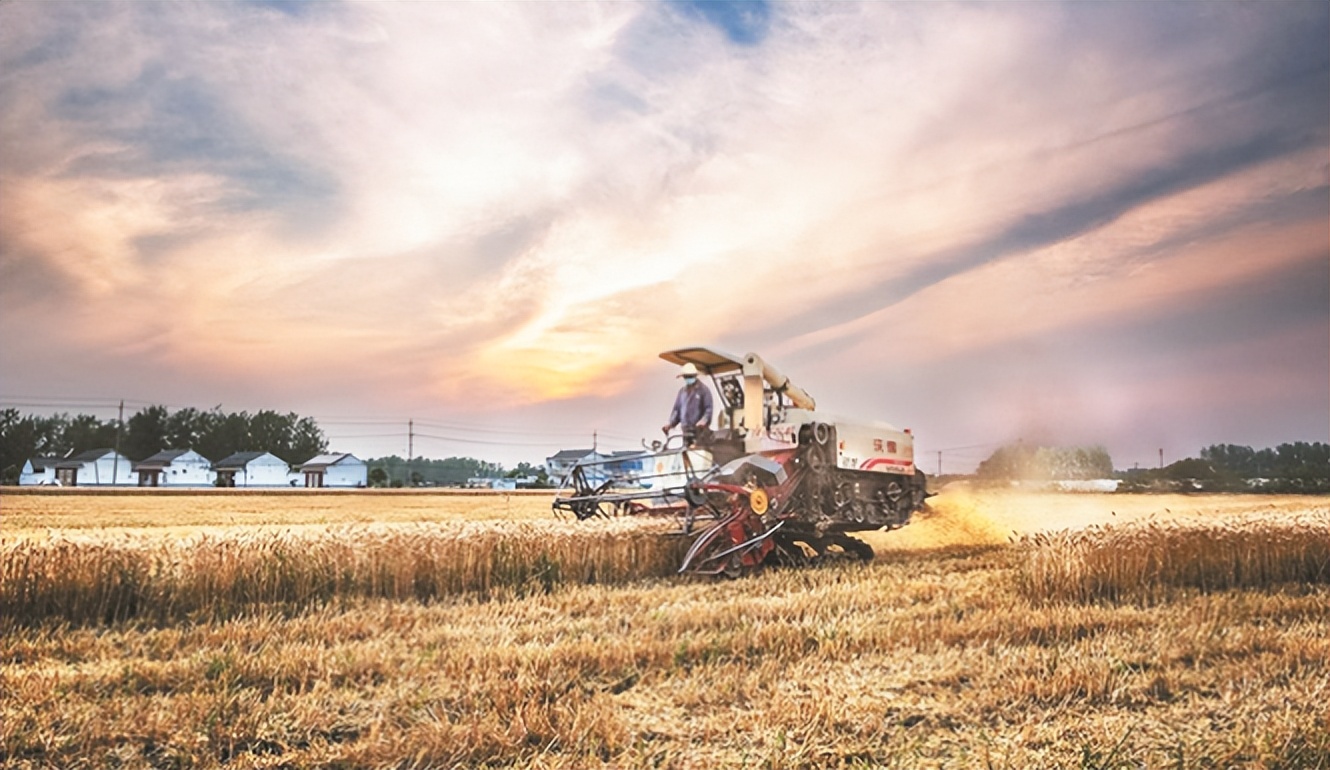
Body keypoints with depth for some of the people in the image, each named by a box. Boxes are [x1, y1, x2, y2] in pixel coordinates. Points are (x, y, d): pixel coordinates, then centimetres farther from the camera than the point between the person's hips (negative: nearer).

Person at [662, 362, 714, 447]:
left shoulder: (703, 390, -2)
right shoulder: (682, 391, 17)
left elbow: (708, 409, -9)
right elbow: (677, 409, 18)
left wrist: (704, 420, -27)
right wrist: (671, 423, 3)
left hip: (700, 430, -6)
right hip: (686, 430, 6)